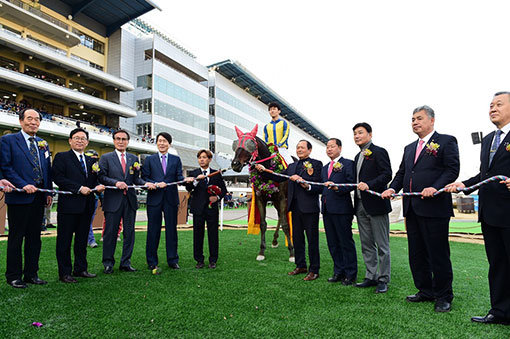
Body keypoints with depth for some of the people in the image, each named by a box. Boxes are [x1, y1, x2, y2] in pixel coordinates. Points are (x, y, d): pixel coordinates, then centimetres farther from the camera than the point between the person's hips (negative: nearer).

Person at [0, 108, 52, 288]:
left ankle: (31, 274, 21)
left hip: (39, 198, 6)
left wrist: (49, 192, 7)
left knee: (34, 238, 11)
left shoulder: (43, 144, 15)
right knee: (16, 237, 4)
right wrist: (23, 185, -18)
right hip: (19, 198, -5)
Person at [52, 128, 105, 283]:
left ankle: (80, 269, 25)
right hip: (68, 205, -6)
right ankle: (64, 273, 13)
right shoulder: (61, 157, -1)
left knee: (82, 240, 14)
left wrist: (97, 186, -3)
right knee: (64, 241, 3)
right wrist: (79, 188, -18)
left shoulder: (91, 160, 17)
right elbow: (58, 178, -12)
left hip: (86, 206, 6)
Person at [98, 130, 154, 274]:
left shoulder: (133, 158, 13)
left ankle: (125, 263, 19)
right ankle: (108, 263, 18)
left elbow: (136, 179, 12)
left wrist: (145, 183, -8)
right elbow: (101, 177, -4)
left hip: (130, 200, 3)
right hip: (113, 200, -3)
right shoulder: (106, 158, 5)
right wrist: (115, 182, -20)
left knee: (129, 232, 7)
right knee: (110, 232, 4)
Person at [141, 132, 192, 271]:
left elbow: (179, 177, 4)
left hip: (171, 198, 1)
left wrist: (186, 180, -17)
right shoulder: (149, 159, 9)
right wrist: (155, 184, -15)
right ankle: (152, 262, 15)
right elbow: (144, 178, 2)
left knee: (172, 229, 6)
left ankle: (172, 260, 17)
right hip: (154, 198, -1)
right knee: (153, 230, 4)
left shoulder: (176, 159, 12)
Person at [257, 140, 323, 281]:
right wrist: (263, 171, 3)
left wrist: (307, 186, -27)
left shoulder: (316, 164, -4)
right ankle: (301, 266, 31)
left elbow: (320, 187, -11)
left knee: (312, 240, 3)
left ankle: (314, 270, 14)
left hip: (309, 207, -6)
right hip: (295, 207, 7)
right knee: (297, 238, 16)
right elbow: (278, 178, 11)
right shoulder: (292, 166, 16)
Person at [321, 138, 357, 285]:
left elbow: (352, 184, -12)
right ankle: (338, 272, 23)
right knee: (333, 243, 12)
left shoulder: (348, 164, -2)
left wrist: (337, 188, -25)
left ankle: (350, 275, 12)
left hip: (342, 208, -7)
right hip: (327, 209, 7)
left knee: (346, 242, 0)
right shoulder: (325, 168, 21)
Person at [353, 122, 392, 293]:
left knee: (382, 245, 2)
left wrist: (369, 185, -26)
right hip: (361, 206, 8)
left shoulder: (379, 152, -6)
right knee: (366, 245, 13)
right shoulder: (358, 156, 19)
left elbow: (387, 174, -15)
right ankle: (371, 277, 24)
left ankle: (383, 280, 13)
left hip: (376, 204, -8)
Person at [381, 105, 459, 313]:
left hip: (434, 207, -7)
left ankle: (444, 296, 18)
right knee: (416, 254, 13)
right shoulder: (409, 148, 20)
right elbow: (401, 172, 18)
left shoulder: (446, 141, 0)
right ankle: (426, 291, 27)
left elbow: (452, 170, -9)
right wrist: (392, 188, 0)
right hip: (412, 208, 7)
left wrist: (435, 188, -23)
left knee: (438, 254, 2)